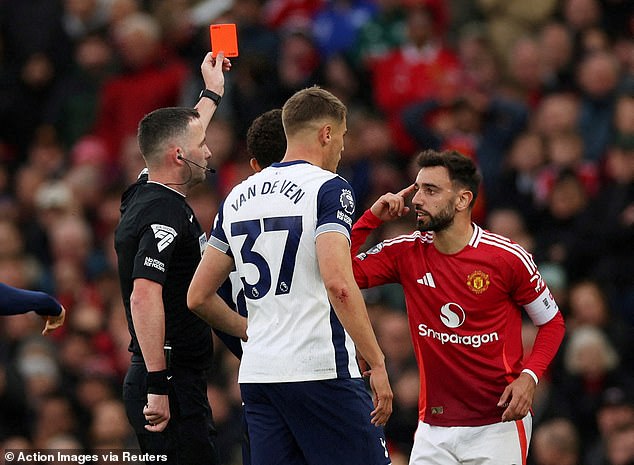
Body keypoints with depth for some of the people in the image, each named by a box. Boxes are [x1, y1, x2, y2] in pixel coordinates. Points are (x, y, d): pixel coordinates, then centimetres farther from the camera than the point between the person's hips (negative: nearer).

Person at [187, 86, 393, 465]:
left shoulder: (238, 197, 15)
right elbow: (338, 284, -19)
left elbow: (198, 297, 17)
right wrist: (377, 363, -15)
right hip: (321, 370, -7)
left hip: (256, 375, 7)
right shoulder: (329, 188, -6)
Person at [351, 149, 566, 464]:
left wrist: (529, 376, -13)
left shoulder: (508, 258, -8)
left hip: (499, 424, -3)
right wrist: (372, 218, -8)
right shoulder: (407, 252, 1)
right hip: (433, 427, 3)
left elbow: (552, 322, 2)